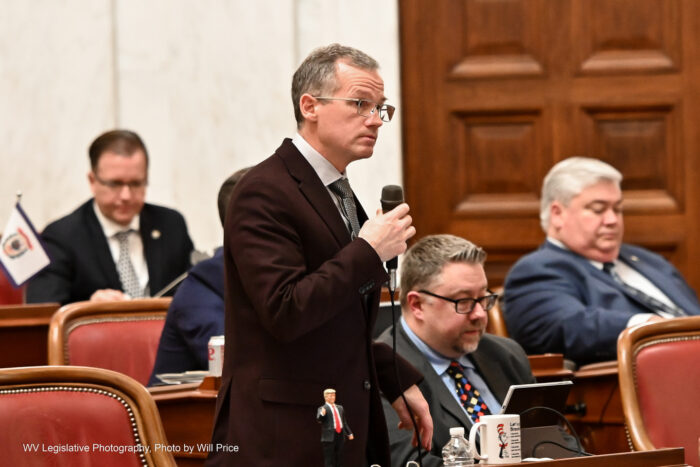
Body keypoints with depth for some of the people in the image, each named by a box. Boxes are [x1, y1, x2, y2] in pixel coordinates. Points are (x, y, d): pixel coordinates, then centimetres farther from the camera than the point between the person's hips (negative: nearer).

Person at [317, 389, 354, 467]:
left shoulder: (340, 408, 19)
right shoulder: (322, 409, -1)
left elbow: (344, 422, 25)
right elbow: (319, 419, -18)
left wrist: (349, 433, 20)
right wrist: (322, 414, -40)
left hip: (340, 435, 6)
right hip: (329, 436, -6)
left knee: (337, 459, 8)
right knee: (329, 460, -7)